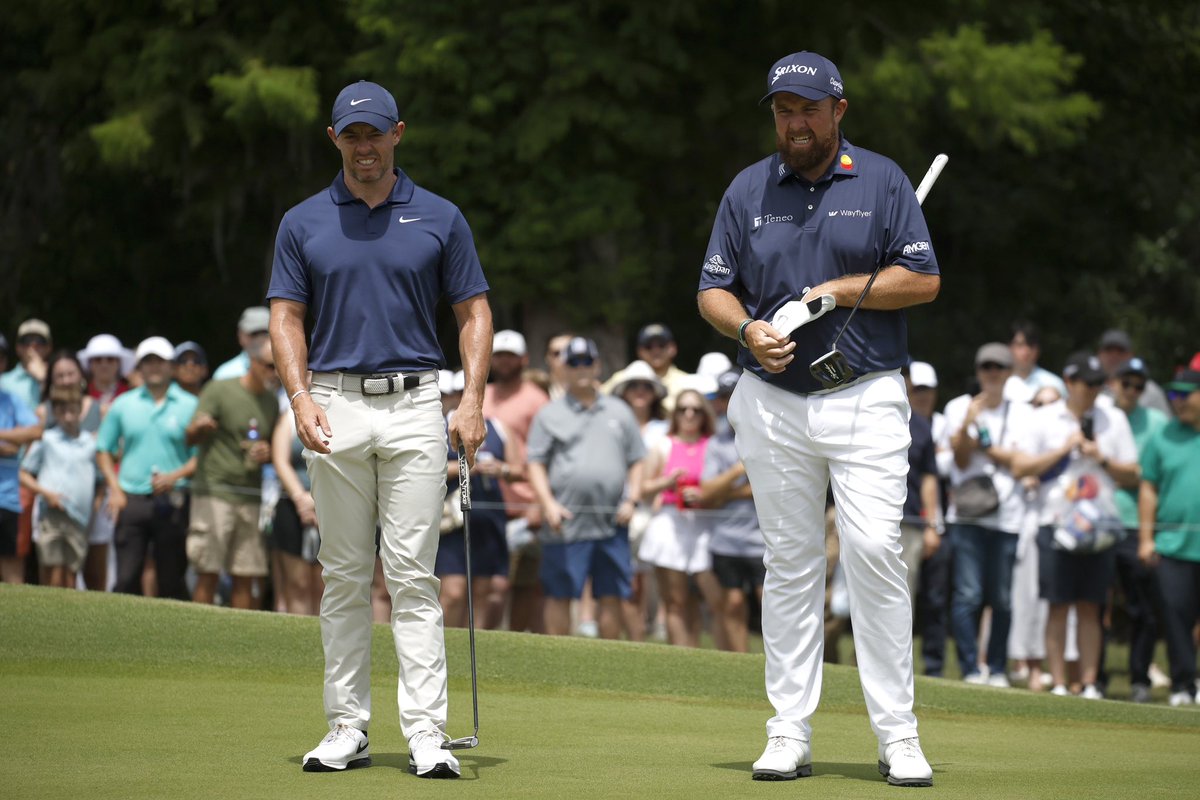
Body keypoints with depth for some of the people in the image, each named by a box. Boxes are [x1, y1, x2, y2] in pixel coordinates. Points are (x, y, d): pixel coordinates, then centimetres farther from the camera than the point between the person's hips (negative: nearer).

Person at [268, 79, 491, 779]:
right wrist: (301, 397, -9)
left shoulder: (440, 219, 6)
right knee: (344, 576, 5)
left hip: (414, 406, -1)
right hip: (336, 407, 1)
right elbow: (286, 317, 6)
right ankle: (348, 728, 11)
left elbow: (475, 312, 7)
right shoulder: (304, 224, 7)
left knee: (413, 575, -7)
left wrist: (474, 398, -5)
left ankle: (427, 734, -10)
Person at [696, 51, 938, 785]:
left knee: (875, 551, -12)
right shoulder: (748, 191, 10)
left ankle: (898, 735, -8)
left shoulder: (882, 181, 3)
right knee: (790, 564, 5)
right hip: (773, 402, 3)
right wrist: (748, 328, -10)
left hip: (867, 399, -3)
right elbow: (713, 290, 11)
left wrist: (839, 290, -11)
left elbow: (923, 280, -1)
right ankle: (789, 735, 8)